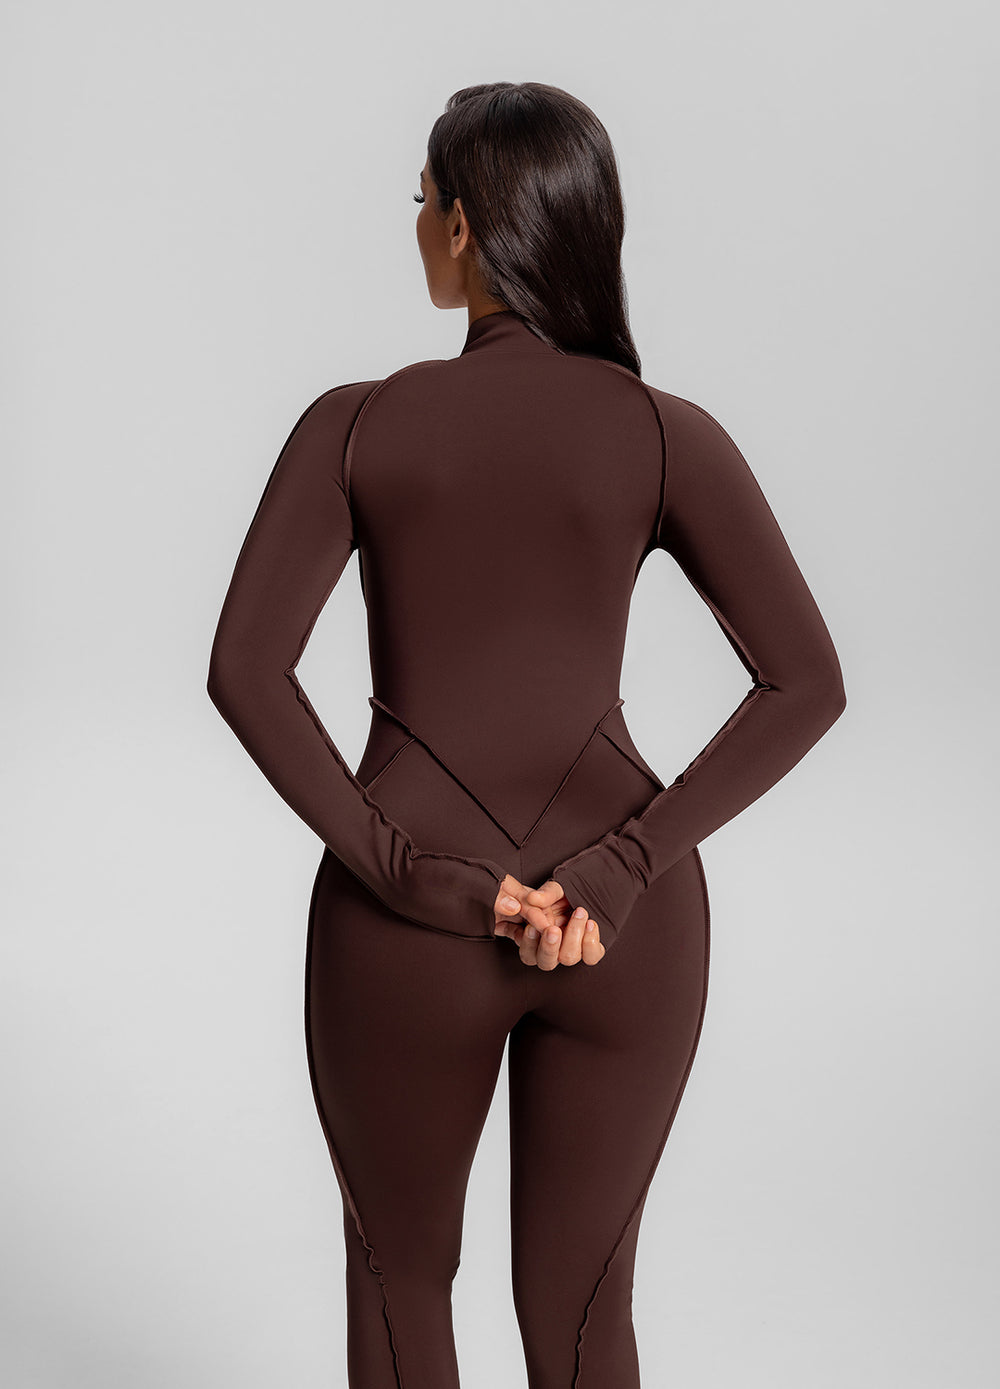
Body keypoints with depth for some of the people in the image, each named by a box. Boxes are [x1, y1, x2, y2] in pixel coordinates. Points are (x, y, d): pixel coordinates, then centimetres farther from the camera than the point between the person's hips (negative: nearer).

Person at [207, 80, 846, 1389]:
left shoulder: (353, 424, -5)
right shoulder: (669, 436, -3)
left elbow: (245, 669, -15)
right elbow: (806, 682, -11)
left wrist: (409, 874, -14)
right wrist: (620, 870, -12)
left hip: (407, 927, -1)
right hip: (627, 926, 1)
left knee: (399, 1271, 25)